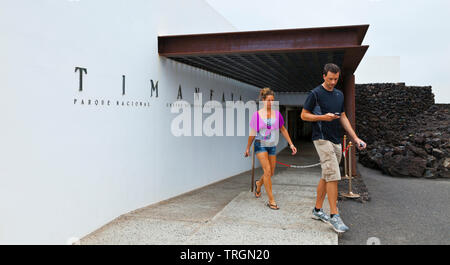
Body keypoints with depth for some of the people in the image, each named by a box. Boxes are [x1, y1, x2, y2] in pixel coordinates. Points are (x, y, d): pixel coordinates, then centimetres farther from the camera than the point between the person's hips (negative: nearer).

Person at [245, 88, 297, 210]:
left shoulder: (277, 114, 1)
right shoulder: (257, 115, -6)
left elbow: (283, 130, 11)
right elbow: (252, 133, 2)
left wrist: (291, 144, 7)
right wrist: (248, 148, 8)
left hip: (272, 146, 4)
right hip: (260, 145, -4)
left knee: (271, 173, 10)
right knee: (267, 170, -16)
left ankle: (258, 184, 43)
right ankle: (271, 200, -9)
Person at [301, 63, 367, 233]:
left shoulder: (339, 95, 15)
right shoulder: (315, 94, -6)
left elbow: (343, 117, 17)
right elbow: (304, 115, -5)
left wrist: (355, 138, 10)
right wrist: (323, 117, -19)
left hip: (336, 141, 7)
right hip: (322, 139, -7)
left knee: (326, 176, 10)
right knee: (333, 176, -13)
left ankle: (317, 210, 20)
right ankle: (334, 216, -7)